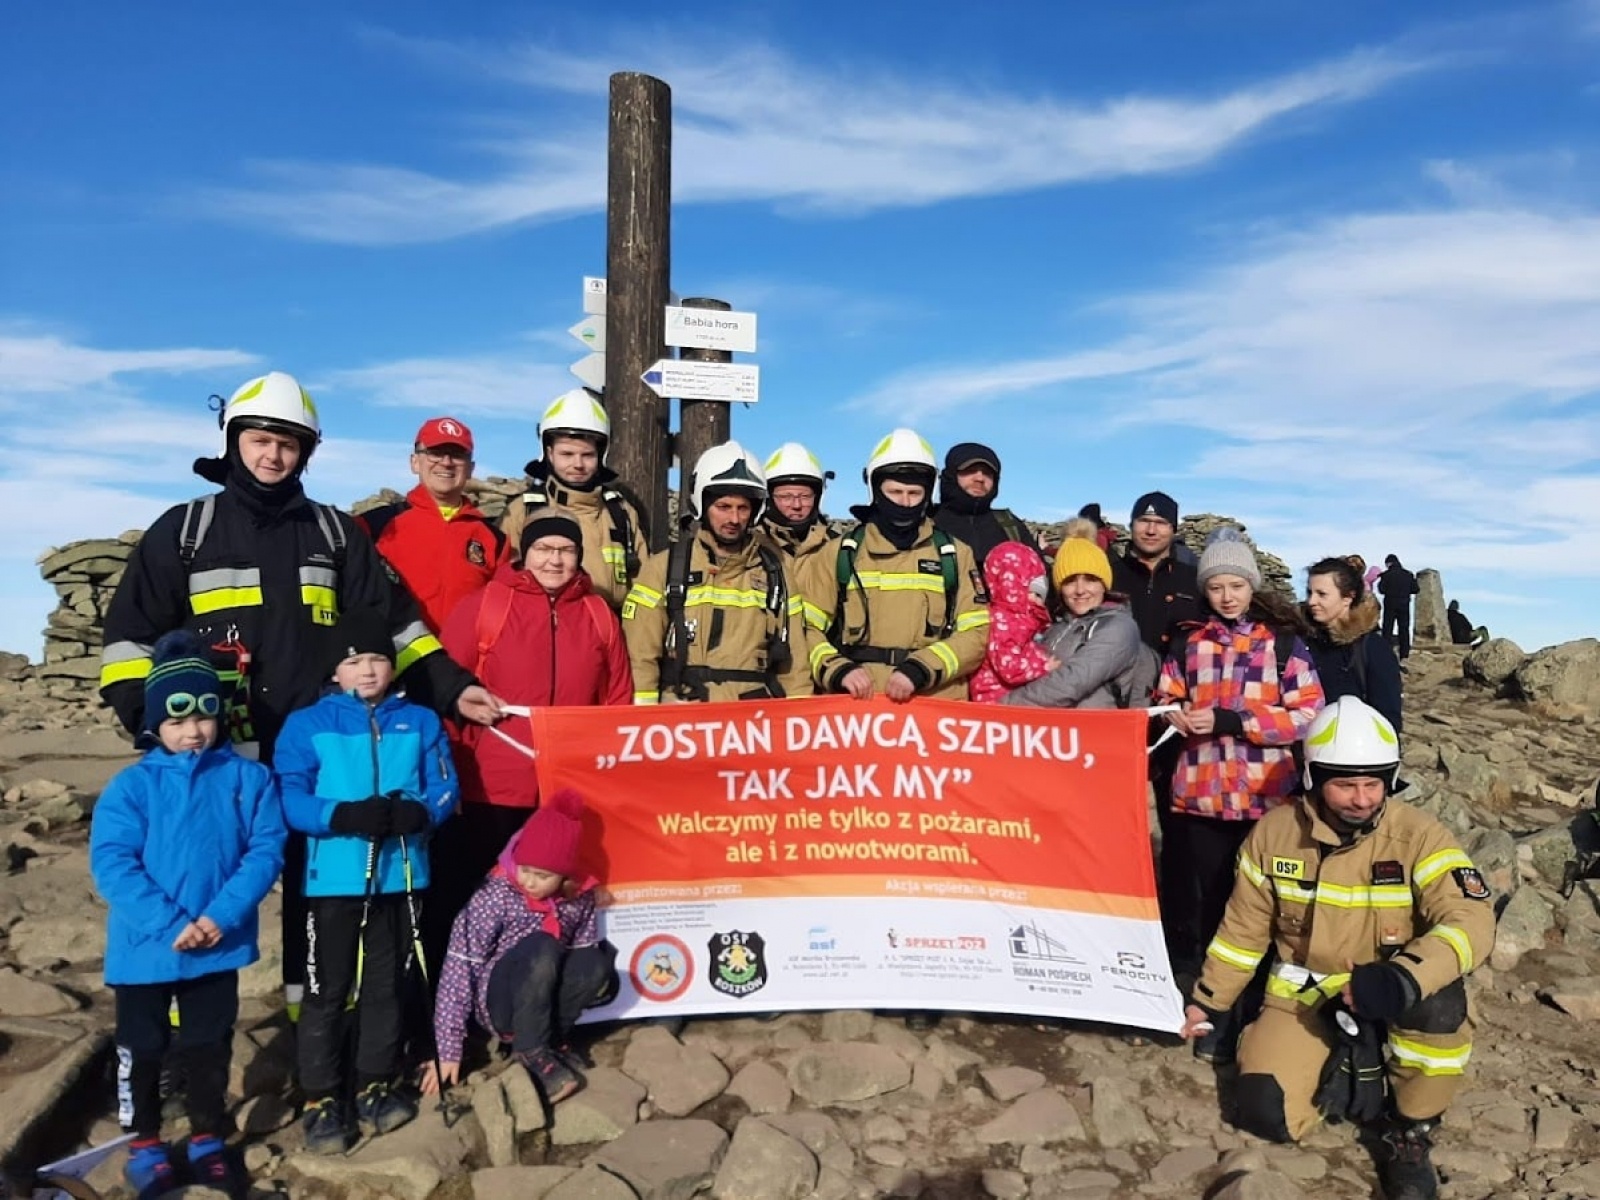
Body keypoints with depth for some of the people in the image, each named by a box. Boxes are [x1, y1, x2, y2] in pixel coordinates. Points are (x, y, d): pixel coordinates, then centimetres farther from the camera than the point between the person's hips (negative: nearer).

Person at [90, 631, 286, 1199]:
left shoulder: (248, 778, -5)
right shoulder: (131, 785, -8)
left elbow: (265, 850, -8)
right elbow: (111, 864, -13)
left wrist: (221, 917, -19)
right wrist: (170, 924, -21)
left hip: (220, 946, 1)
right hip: (145, 948, -1)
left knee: (209, 1047, 15)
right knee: (142, 1049, 15)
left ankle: (208, 1141, 33)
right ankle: (144, 1145, 34)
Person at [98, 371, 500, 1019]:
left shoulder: (335, 532, 10)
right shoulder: (183, 530, 6)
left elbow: (394, 623, 7)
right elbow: (131, 635, 6)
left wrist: (451, 688, -3)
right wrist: (146, 715, -8)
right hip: (218, 749, -1)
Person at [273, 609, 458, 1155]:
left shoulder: (420, 722, 6)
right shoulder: (307, 724, 0)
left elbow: (445, 789, -1)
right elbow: (290, 798, -9)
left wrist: (416, 813, -22)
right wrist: (346, 815, -25)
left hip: (400, 878, 2)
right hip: (334, 880, -2)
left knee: (386, 987, 14)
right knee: (327, 992, 5)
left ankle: (376, 1086, 28)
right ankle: (322, 1099, 19)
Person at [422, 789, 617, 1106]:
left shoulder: (579, 896, -8)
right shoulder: (496, 894, -20)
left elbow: (584, 949, 5)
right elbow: (459, 967, -21)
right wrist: (448, 1049, -23)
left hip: (543, 1001, 5)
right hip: (498, 1004, -4)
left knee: (598, 961, -24)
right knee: (542, 947, -33)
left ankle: (552, 1039, -5)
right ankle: (531, 1049, -18)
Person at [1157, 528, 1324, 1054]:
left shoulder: (1283, 643, 0)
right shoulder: (1191, 644, 10)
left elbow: (1308, 714, -7)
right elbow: (1166, 701, 16)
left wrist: (1230, 721, -16)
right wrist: (1178, 715, -8)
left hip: (1264, 800, -3)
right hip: (1199, 796, 3)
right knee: (1198, 904, 10)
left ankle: (1236, 1015, 19)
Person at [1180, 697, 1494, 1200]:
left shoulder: (1419, 835, -15)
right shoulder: (1274, 831, -8)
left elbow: (1472, 922, -27)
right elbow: (1243, 928, 4)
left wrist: (1401, 978, -44)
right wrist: (1207, 1002, 9)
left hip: (1387, 998, -1)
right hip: (1304, 997, 2)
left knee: (1440, 1001, -36)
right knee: (1266, 1113, -17)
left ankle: (1408, 1133, -9)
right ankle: (1354, 1068, 16)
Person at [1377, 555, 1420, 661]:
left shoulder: (1386, 575, -8)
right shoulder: (1408, 575, 3)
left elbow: (1382, 590, -10)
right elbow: (1415, 590, 3)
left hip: (1390, 605, -3)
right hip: (1404, 605, 3)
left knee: (1387, 629, 2)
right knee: (1404, 630, 7)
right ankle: (1404, 655, 4)